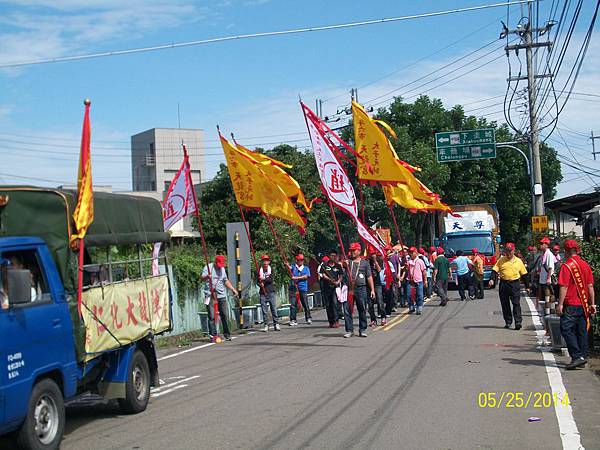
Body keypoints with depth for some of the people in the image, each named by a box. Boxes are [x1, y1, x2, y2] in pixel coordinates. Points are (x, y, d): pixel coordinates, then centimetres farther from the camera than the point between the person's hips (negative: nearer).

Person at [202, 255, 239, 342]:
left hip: (221, 296, 5)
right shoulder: (208, 267, -2)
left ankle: (227, 334, 13)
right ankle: (213, 335, -2)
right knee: (212, 316, -6)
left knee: (224, 315, 4)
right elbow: (202, 277, -15)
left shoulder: (222, 269, 16)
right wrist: (207, 276, -37)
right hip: (210, 296, -5)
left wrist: (233, 289, 22)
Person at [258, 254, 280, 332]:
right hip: (263, 292, 0)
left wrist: (263, 280, -15)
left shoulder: (271, 269, 6)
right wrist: (260, 284, -16)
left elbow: (271, 279, -8)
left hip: (271, 291, 0)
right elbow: (258, 281, 3)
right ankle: (266, 325, 6)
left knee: (274, 308, -2)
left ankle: (276, 324, 2)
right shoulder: (259, 270, 7)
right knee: (264, 309, 1)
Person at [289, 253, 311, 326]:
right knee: (293, 305, -5)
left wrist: (296, 278, -11)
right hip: (293, 288, -1)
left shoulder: (306, 268, 13)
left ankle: (308, 318, 14)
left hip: (303, 289, 1)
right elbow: (289, 268, -10)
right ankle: (293, 320, -3)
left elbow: (306, 276, -2)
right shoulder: (293, 267, 12)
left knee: (305, 304, 3)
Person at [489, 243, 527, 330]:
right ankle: (508, 322, 15)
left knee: (516, 303, -8)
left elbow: (524, 274, 11)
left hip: (515, 284, -1)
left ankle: (518, 322, -10)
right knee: (505, 304, 6)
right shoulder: (501, 260, 5)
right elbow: (495, 271, 1)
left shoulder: (518, 261, 7)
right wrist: (492, 279, -16)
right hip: (503, 284, 2)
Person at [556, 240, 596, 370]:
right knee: (582, 331, 11)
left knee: (566, 329, -3)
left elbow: (563, 287, -14)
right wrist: (592, 304, 13)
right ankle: (582, 358, 14)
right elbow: (590, 286, 10)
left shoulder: (566, 266, -11)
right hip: (583, 305, 7)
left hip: (570, 305, -7)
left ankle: (577, 356, -12)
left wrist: (560, 304, -11)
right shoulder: (585, 265, 8)